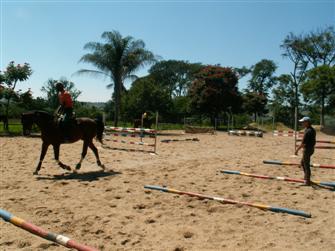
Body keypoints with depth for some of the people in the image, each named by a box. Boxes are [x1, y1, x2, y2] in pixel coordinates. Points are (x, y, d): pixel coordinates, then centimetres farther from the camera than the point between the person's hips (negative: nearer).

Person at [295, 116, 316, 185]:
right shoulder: (312, 130, 9)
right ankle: (307, 177, 29)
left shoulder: (308, 131, -23)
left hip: (307, 149, -10)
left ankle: (308, 181, 8)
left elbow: (303, 142, -22)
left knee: (306, 165, 0)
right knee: (302, 163, 21)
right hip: (311, 148, 10)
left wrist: (297, 150, -14)